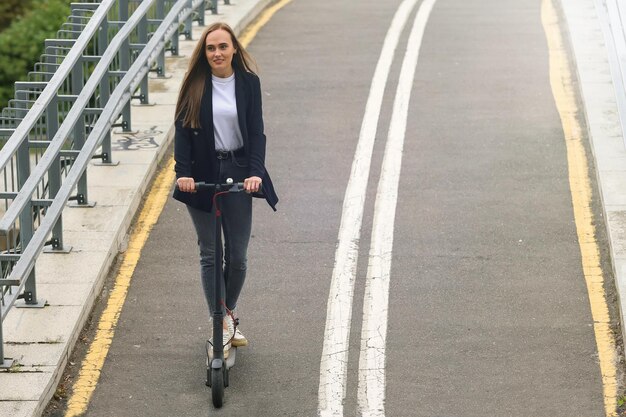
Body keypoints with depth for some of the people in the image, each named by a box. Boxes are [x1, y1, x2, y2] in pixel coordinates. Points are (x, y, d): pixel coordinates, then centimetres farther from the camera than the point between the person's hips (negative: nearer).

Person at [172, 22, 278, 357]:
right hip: (202, 176, 0)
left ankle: (228, 313, 25)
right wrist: (183, 172, -19)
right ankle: (223, 325, 4)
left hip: (237, 174, 0)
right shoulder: (195, 85, -2)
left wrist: (255, 172, -19)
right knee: (210, 255, 1)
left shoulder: (248, 82, -1)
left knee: (237, 256, 4)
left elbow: (256, 131, -4)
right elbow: (183, 129, -5)